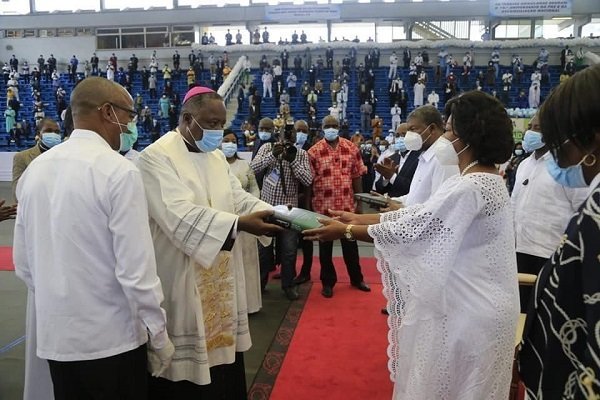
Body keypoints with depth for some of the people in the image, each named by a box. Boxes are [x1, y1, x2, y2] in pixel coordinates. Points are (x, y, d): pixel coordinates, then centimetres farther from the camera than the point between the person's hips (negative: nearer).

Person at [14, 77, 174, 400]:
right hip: (111, 337, -6)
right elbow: (136, 267, -20)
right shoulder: (119, 171, -18)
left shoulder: (34, 169, 2)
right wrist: (159, 335, -8)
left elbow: (23, 262, 8)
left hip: (55, 336, 6)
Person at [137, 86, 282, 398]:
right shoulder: (156, 157, -13)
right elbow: (179, 214, -25)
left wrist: (276, 214, -11)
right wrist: (239, 223, -32)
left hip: (220, 279, 7)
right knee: (188, 366, 4)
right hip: (182, 283, -7)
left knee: (222, 349, 15)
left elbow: (239, 198, 7)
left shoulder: (216, 157, 12)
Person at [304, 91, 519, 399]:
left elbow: (412, 229, -23)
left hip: (469, 310, -9)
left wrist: (345, 231, -13)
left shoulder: (471, 187, -25)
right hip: (469, 303, 9)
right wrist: (357, 218, 5)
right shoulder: (481, 179, 7)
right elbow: (421, 214, 7)